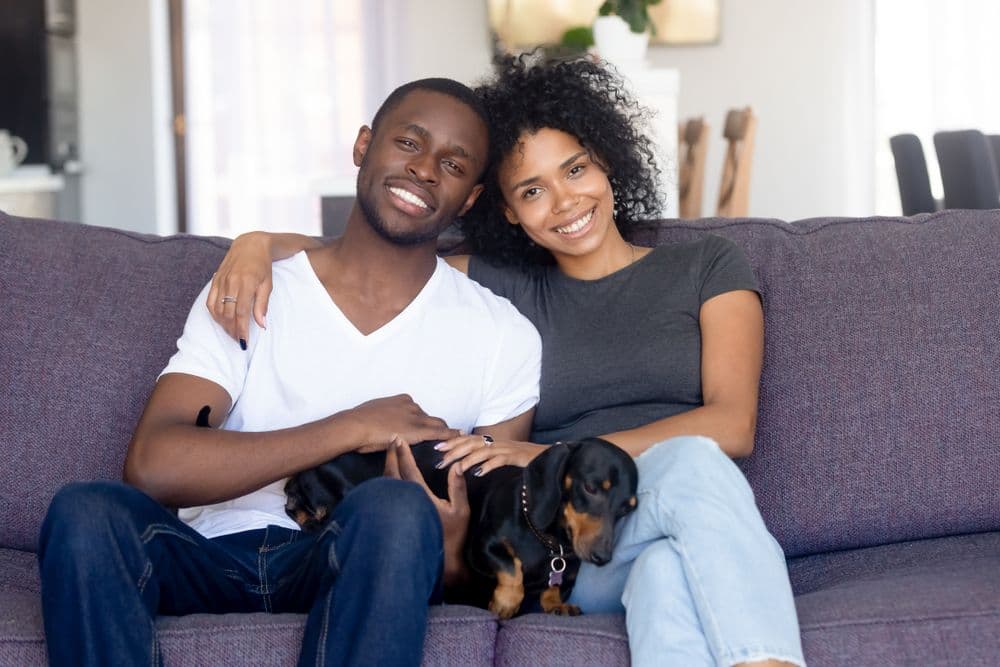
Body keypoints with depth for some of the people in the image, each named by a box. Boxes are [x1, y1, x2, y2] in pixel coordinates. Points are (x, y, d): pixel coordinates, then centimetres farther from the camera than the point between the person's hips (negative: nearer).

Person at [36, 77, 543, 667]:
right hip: (215, 559, 1)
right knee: (87, 511, -29)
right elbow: (152, 467, -10)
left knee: (397, 507, -34)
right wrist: (352, 429, -14)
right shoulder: (248, 297, 6)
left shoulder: (504, 336, 8)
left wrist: (454, 557, -18)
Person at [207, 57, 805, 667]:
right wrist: (259, 244, -3)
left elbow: (732, 425, -1)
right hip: (577, 546, 0)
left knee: (674, 536, -40)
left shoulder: (707, 267, 13)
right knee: (692, 465, -36)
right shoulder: (501, 291, 18)